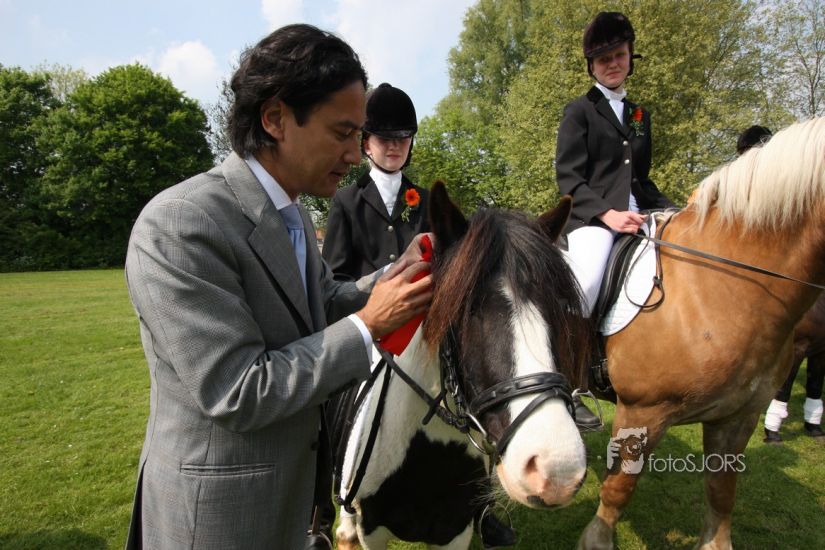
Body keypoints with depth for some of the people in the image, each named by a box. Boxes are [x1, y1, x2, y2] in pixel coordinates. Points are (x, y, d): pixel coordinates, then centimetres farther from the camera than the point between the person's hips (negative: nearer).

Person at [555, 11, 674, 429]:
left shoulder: (639, 115, 24)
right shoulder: (579, 110, 5)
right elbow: (568, 177, -5)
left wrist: (673, 211, 10)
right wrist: (605, 213, -19)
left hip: (637, 216, 7)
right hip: (591, 217, -7)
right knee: (584, 291, -30)